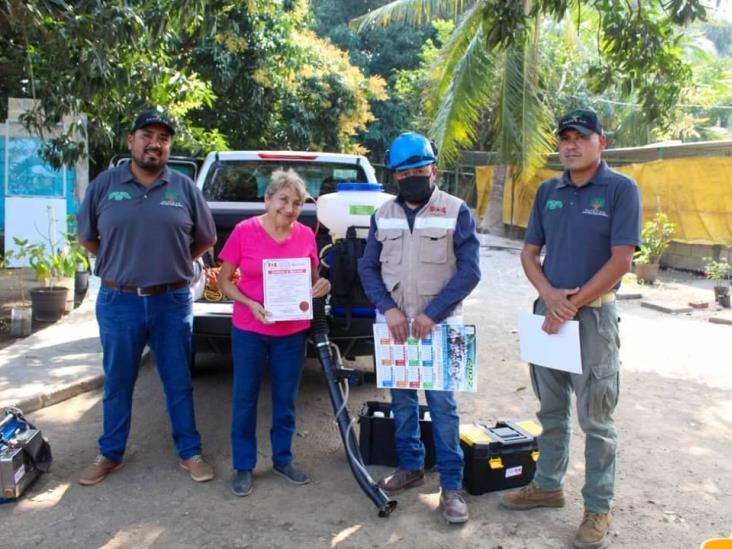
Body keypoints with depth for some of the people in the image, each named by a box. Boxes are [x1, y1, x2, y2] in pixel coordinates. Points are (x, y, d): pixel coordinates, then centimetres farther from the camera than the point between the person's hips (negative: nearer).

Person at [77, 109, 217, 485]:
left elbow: (206, 239, 12)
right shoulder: (105, 184, 1)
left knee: (178, 382, 9)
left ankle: (189, 452, 21)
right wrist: (118, 262, 8)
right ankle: (110, 454, 28)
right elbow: (86, 236, 12)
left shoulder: (184, 188, 2)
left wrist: (174, 262, 8)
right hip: (118, 302, 0)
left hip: (172, 302, 0)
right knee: (118, 383, 12)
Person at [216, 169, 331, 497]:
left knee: (286, 398, 13)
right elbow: (224, 280, -4)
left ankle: (283, 459, 30)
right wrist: (250, 304, -18)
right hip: (249, 329, -2)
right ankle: (243, 466, 21)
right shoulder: (244, 231, -10)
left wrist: (321, 286, -11)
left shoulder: (306, 235, -1)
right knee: (245, 398, 7)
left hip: (293, 331, 3)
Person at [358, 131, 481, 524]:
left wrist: (432, 314, -16)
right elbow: (368, 266, 6)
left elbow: (469, 270, -9)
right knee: (402, 400, 13)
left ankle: (451, 485, 8)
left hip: (438, 325, -4)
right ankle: (410, 467, 30)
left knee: (442, 404, -3)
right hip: (393, 323, 4)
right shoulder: (383, 214, 6)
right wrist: (388, 309, -9)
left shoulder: (456, 212, -5)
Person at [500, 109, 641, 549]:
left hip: (594, 315, -5)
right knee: (552, 410, 16)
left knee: (596, 420, 3)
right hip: (548, 311, 5)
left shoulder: (621, 190, -8)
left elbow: (621, 260, -14)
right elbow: (529, 252, 8)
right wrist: (550, 296, -10)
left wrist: (572, 304, -15)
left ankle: (599, 508, 16)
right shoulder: (548, 191, 8)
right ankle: (548, 485, 32)